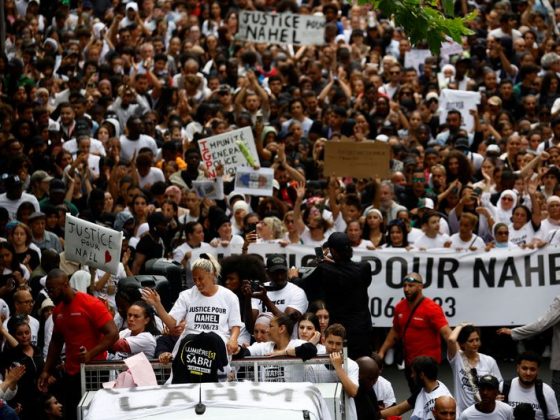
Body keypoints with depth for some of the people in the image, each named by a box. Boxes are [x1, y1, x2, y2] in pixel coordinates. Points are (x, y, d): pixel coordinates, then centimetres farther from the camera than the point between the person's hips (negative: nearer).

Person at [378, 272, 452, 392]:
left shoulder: (431, 308, -15)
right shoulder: (400, 307, 5)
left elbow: (446, 332, -24)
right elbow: (395, 332, 19)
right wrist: (382, 352, 15)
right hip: (409, 362, 7)